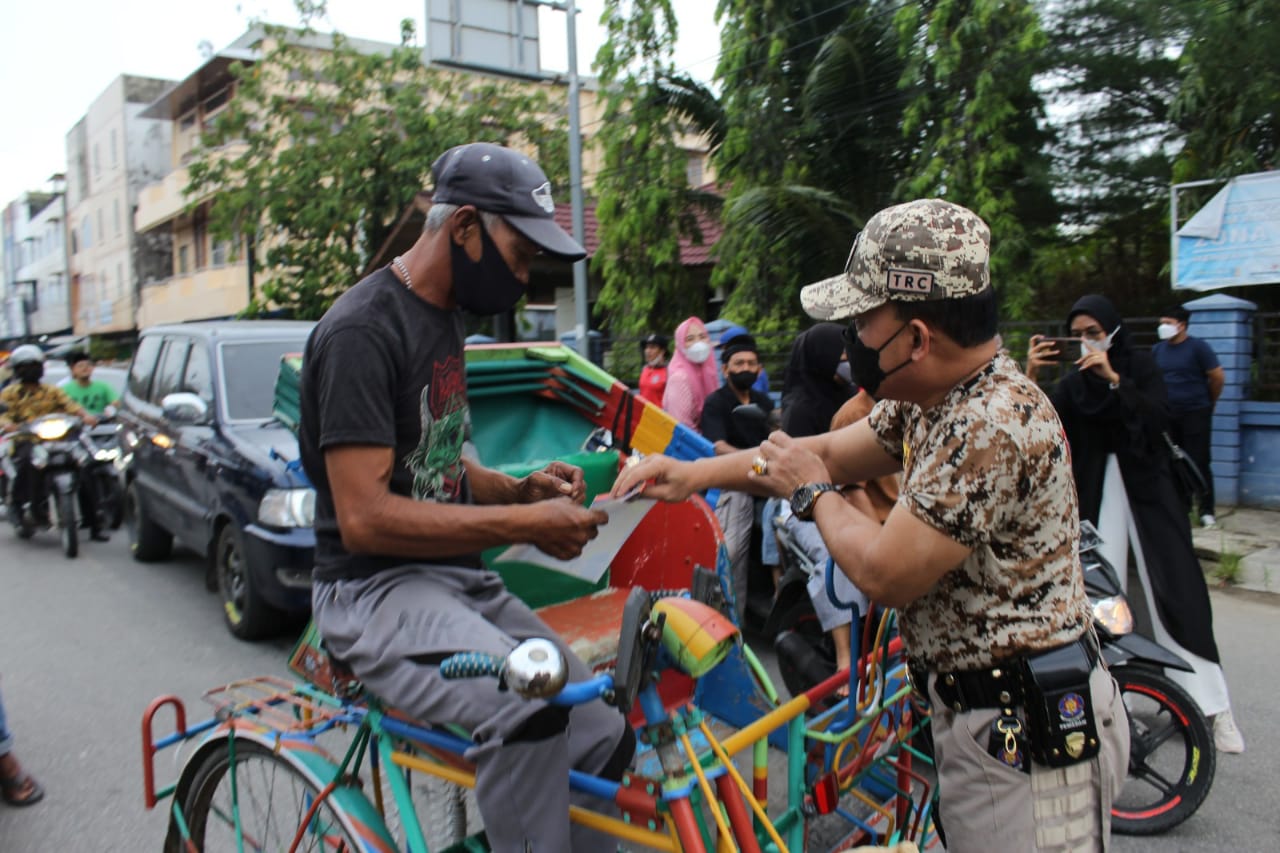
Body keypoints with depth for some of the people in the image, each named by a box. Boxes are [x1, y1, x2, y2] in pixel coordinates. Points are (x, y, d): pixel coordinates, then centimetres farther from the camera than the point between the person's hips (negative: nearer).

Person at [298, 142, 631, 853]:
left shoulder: (443, 317, 14)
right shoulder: (363, 331, -15)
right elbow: (364, 517, -22)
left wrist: (520, 488, 4)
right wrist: (521, 524, -20)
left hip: (456, 580, 9)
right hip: (374, 589, -8)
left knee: (603, 737, -3)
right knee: (527, 704, -35)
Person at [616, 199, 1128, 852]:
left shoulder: (993, 423, -27)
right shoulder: (929, 400, 3)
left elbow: (886, 574, -24)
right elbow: (831, 453, 11)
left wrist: (812, 494, -6)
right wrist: (696, 472, 3)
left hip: (1031, 732, -9)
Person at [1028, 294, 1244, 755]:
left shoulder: (1140, 365, 2)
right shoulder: (1073, 382, 6)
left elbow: (1158, 418, -13)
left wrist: (1114, 379, -22)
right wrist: (1029, 376, -21)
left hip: (1148, 490, -1)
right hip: (1098, 494, 1)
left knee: (1178, 594, -3)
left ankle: (1212, 706, 4)